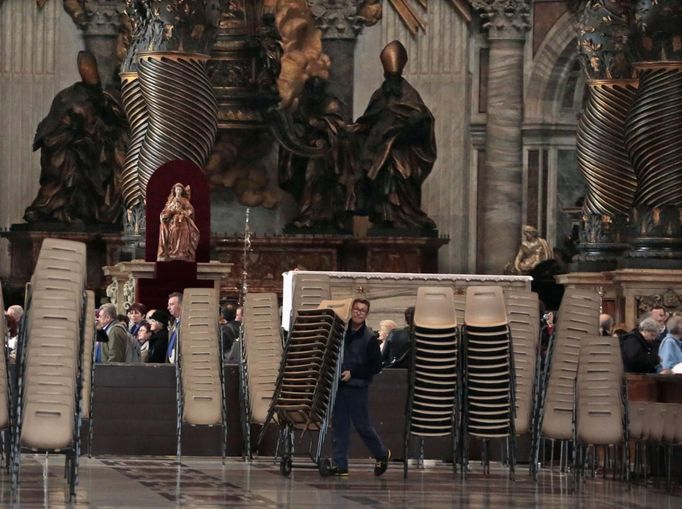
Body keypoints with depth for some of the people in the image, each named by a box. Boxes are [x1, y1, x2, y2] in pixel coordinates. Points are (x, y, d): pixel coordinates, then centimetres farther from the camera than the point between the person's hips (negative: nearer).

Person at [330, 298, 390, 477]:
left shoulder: (369, 338, -7)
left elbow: (375, 366, -7)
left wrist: (352, 373, -13)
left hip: (357, 387, -4)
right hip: (339, 386, 4)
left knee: (362, 425, 1)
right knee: (339, 425, 4)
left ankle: (382, 454, 23)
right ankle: (340, 465, 8)